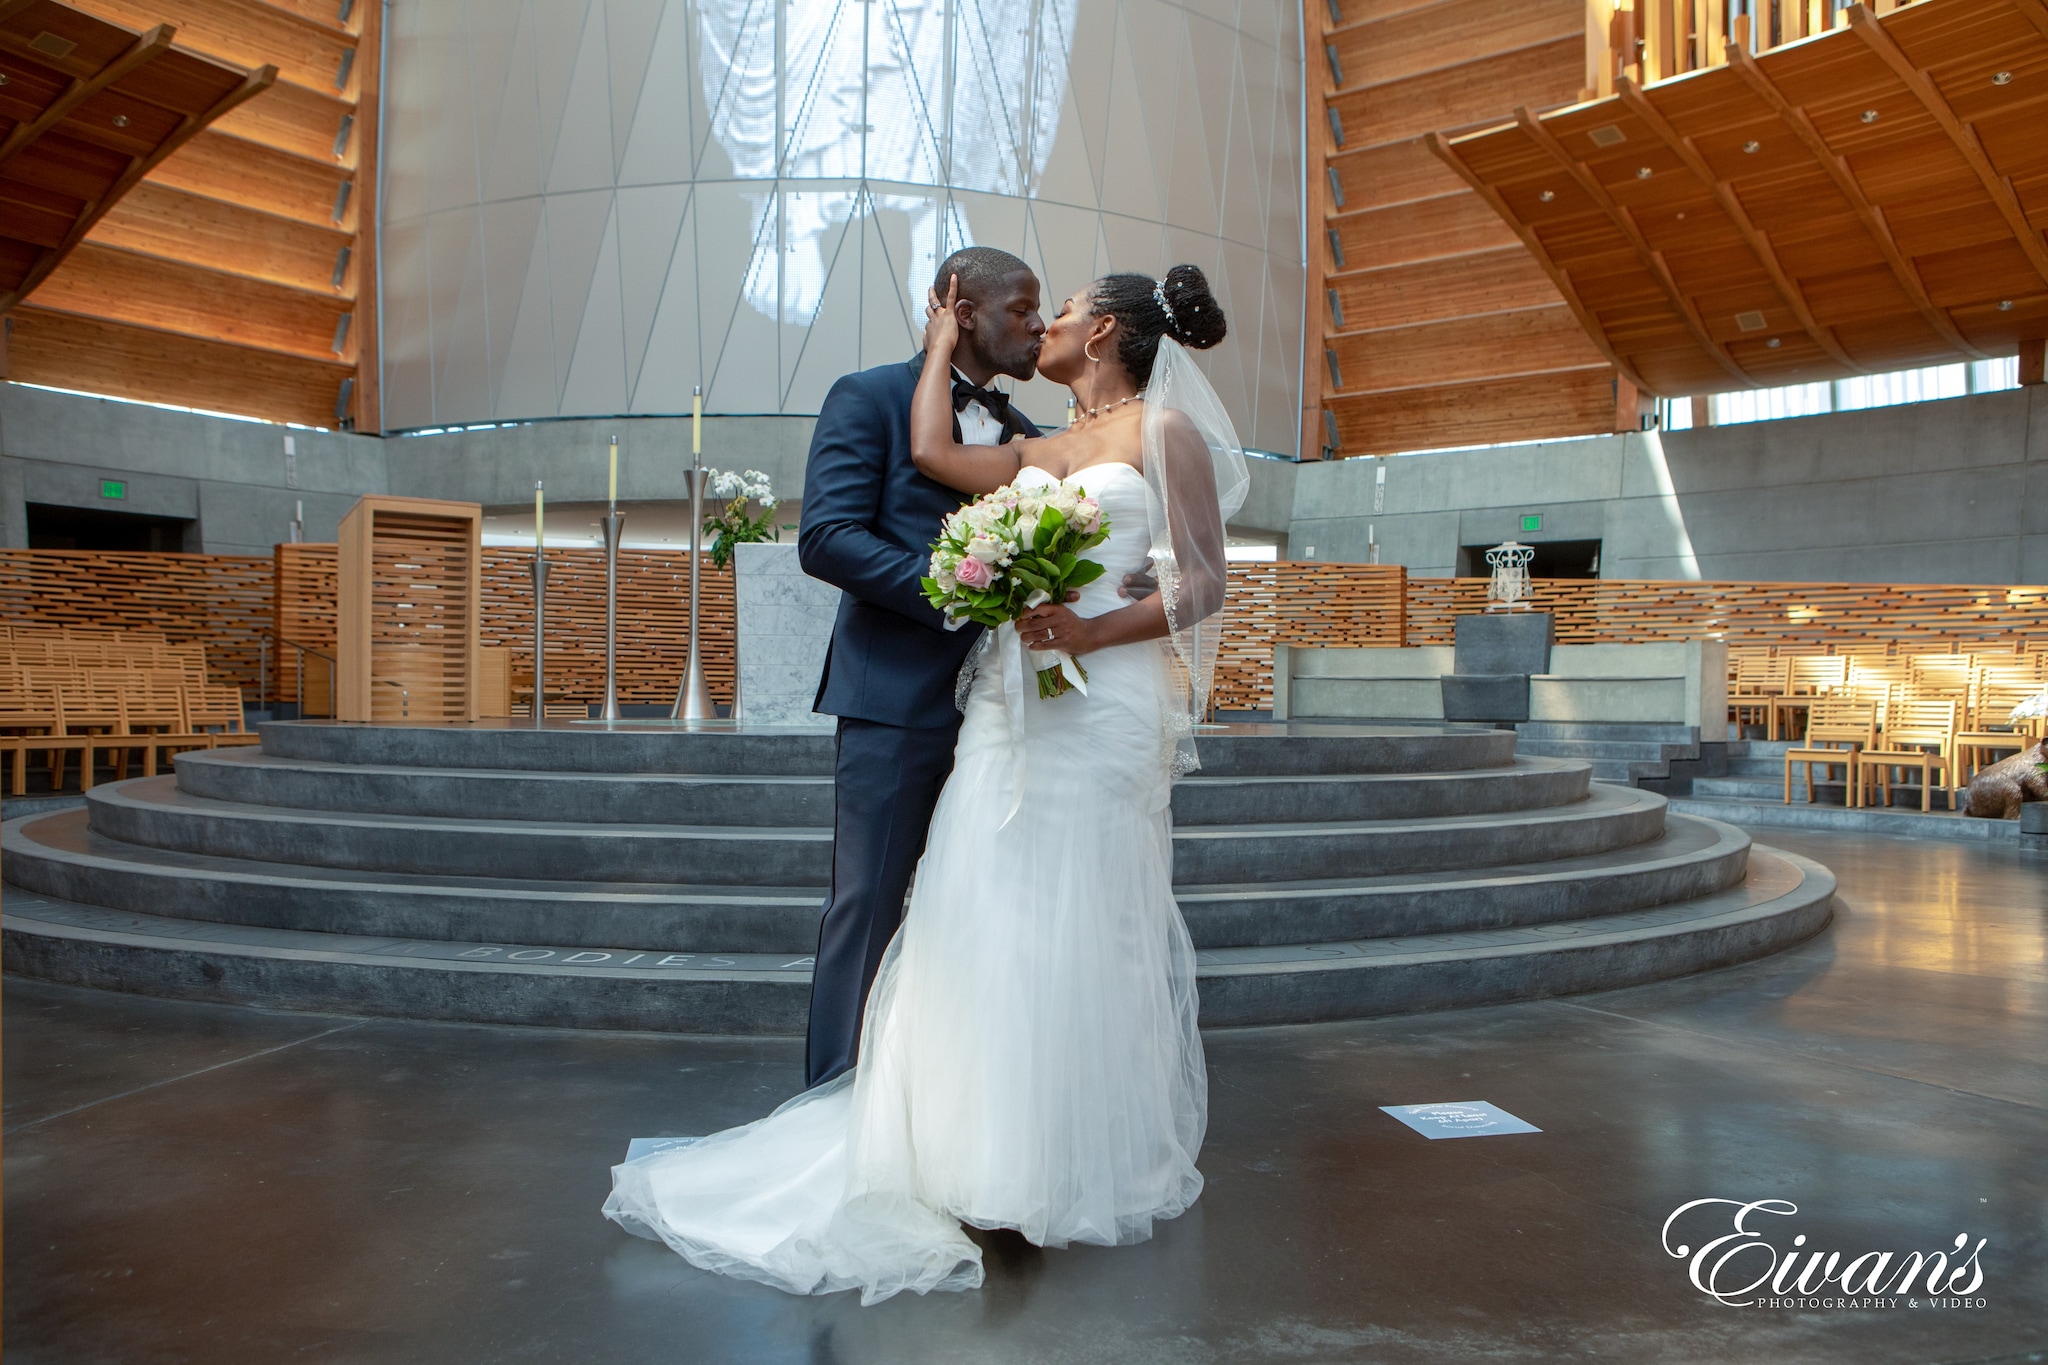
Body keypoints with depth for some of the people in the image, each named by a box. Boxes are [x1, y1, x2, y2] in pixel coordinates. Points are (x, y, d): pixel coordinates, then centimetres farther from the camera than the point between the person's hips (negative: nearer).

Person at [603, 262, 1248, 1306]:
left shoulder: (1166, 430, 3)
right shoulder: (1033, 453, 21)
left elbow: (1203, 584, -4)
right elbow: (931, 453, 5)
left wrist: (1092, 630, -18)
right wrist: (942, 347, 18)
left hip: (1103, 705, -6)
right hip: (1006, 704, 6)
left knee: (1078, 928, -2)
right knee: (983, 922, 3)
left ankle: (1084, 1167, 14)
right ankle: (995, 1151, 16)